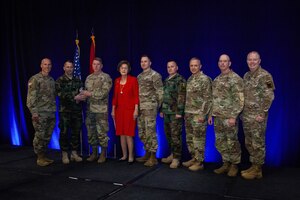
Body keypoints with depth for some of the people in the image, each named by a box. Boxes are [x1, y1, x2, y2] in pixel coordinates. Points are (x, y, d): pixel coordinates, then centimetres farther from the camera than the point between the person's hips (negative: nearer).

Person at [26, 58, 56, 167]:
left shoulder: (52, 80, 14)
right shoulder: (35, 79, -7)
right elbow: (31, 97, -12)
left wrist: (54, 109, 13)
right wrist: (34, 112, -18)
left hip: (51, 113, 7)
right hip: (40, 113, -6)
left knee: (47, 136, 11)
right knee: (40, 136, -2)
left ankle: (44, 156, 22)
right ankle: (39, 158, 10)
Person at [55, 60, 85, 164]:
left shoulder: (78, 80, 12)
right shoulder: (60, 80, 0)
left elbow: (82, 92, 10)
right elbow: (60, 94, -11)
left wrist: (79, 98, -12)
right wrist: (74, 97, -18)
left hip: (77, 110, 4)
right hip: (65, 110, -3)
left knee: (76, 132, 7)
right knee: (64, 132, 1)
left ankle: (74, 153, 18)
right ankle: (64, 154, 12)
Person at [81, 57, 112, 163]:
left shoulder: (106, 77, -5)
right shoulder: (88, 77, 14)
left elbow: (104, 93, -15)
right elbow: (86, 92, 16)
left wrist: (90, 93, -11)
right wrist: (82, 95, -6)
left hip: (101, 110, -6)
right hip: (90, 109, 6)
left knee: (102, 132, -1)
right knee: (91, 132, 10)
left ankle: (103, 154, 12)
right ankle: (94, 153, 23)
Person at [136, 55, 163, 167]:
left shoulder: (155, 75, -5)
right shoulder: (139, 76, 17)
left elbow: (160, 92, -7)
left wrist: (158, 106, -6)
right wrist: (137, 106, 14)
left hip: (150, 107, -8)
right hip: (140, 107, 8)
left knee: (150, 132, -7)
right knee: (142, 132, 11)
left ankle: (153, 157, 1)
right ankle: (147, 153, 24)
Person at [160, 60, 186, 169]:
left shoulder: (180, 80, -7)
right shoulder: (166, 80, 17)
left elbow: (182, 97, -14)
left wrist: (179, 112, -19)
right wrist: (161, 110, 17)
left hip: (175, 112, -8)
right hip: (166, 112, 8)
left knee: (175, 135, -5)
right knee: (168, 134, 13)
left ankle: (176, 158, 2)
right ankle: (172, 154, 26)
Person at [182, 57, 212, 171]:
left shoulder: (205, 79, -10)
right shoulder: (190, 79, 14)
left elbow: (208, 99, -14)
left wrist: (203, 114, -18)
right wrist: (185, 112, 16)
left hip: (198, 114, -8)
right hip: (188, 114, 8)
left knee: (199, 139, -2)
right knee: (189, 138, 13)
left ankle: (199, 162, 8)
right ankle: (193, 158, 26)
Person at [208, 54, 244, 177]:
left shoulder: (235, 78, -9)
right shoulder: (216, 80, 15)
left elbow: (239, 99, -14)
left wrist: (233, 116, -19)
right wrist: (211, 114, 15)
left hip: (229, 117, -7)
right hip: (218, 117, 7)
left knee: (232, 142, 2)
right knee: (220, 142, 11)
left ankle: (234, 165, 17)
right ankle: (226, 164, 24)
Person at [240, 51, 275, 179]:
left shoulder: (265, 76, -10)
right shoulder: (246, 75, 13)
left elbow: (269, 97, -14)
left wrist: (262, 114, -17)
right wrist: (242, 112, 13)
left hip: (257, 116, -8)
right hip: (246, 116, 8)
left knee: (258, 143, 1)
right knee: (249, 143, 14)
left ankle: (257, 170, 12)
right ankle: (253, 166, 27)